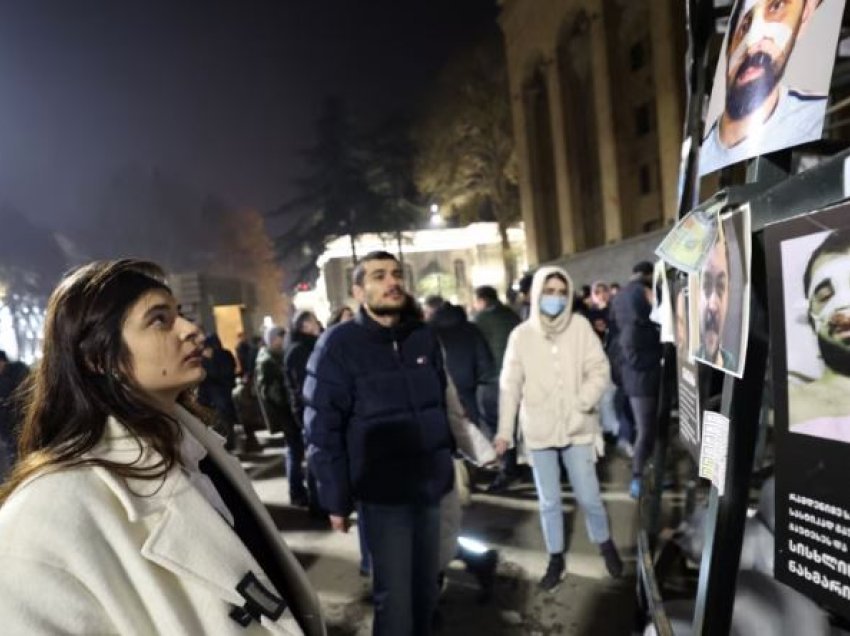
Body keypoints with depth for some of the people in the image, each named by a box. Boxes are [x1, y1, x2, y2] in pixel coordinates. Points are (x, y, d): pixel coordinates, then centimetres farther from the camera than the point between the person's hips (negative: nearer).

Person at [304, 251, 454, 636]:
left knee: (427, 585, 17)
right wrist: (336, 500, -9)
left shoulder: (424, 338, 6)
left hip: (430, 485, 5)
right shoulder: (338, 345, -10)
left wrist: (450, 458, 14)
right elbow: (322, 428, -10)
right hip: (382, 493, -5)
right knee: (395, 595, 4)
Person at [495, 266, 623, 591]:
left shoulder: (580, 326, -4)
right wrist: (505, 431, -2)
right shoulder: (521, 335, -4)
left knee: (589, 497, 7)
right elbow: (510, 385, -1)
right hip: (539, 432, 1)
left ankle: (605, 544, 36)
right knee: (549, 502, 12)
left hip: (577, 428, 0)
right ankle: (555, 558, 32)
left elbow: (599, 370, -4)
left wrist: (582, 403, -21)